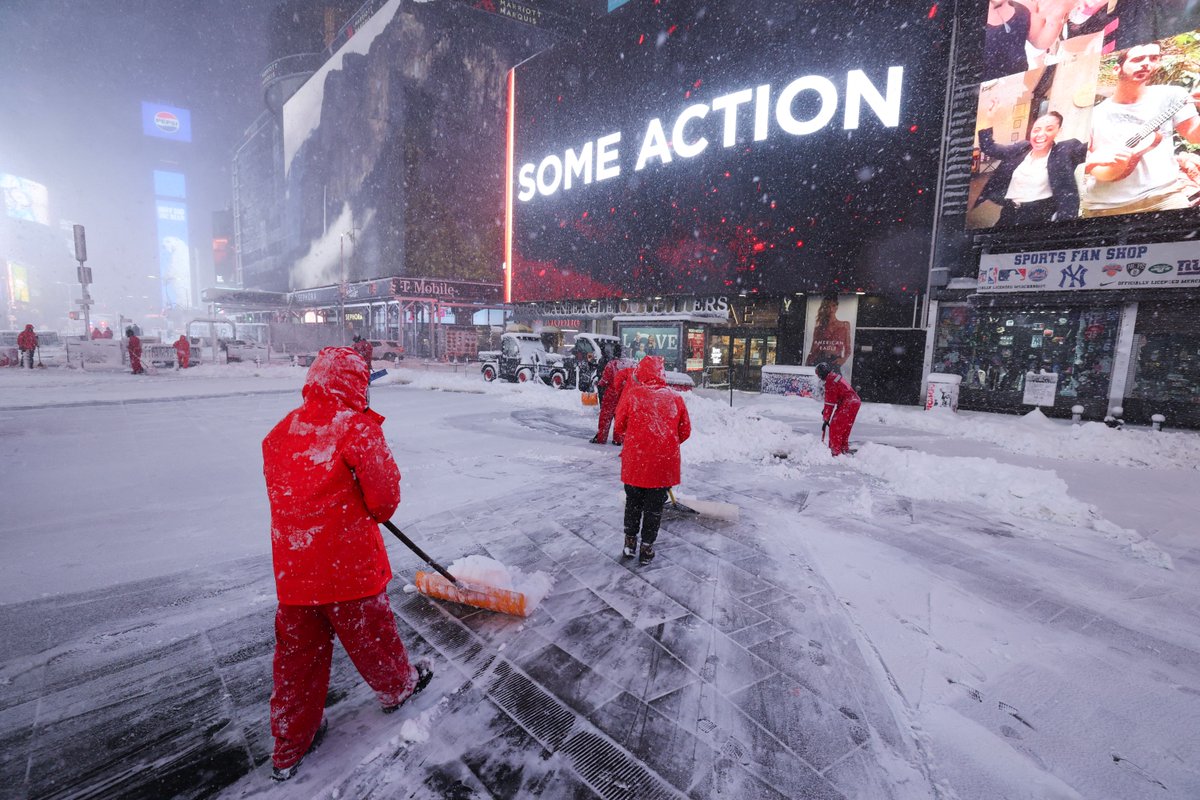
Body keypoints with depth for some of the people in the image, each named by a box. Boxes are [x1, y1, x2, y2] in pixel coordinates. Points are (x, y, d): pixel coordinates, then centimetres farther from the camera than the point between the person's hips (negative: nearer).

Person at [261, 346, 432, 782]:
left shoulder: (281, 431, 4)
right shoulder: (358, 427, -16)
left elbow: (286, 490, 13)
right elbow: (384, 493, -16)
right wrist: (376, 514, 6)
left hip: (292, 566, 5)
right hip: (349, 562, -5)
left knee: (297, 651, 18)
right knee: (370, 632, 18)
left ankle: (290, 746, 34)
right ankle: (397, 685, 44)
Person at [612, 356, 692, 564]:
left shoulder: (631, 393, -8)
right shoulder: (675, 397, -2)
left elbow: (619, 426, -1)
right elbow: (685, 431, 4)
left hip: (635, 460, 0)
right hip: (665, 463, 1)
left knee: (633, 502, 20)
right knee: (654, 507, 14)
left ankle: (630, 542, 32)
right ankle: (647, 548, 24)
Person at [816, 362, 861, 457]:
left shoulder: (830, 382, -17)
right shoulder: (836, 376, 13)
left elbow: (830, 402, -16)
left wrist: (826, 420, -11)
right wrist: (826, 409, 29)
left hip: (847, 405, -10)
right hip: (855, 402, 10)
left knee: (835, 427, -7)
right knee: (844, 427, 21)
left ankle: (835, 452, -7)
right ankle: (844, 448, 33)